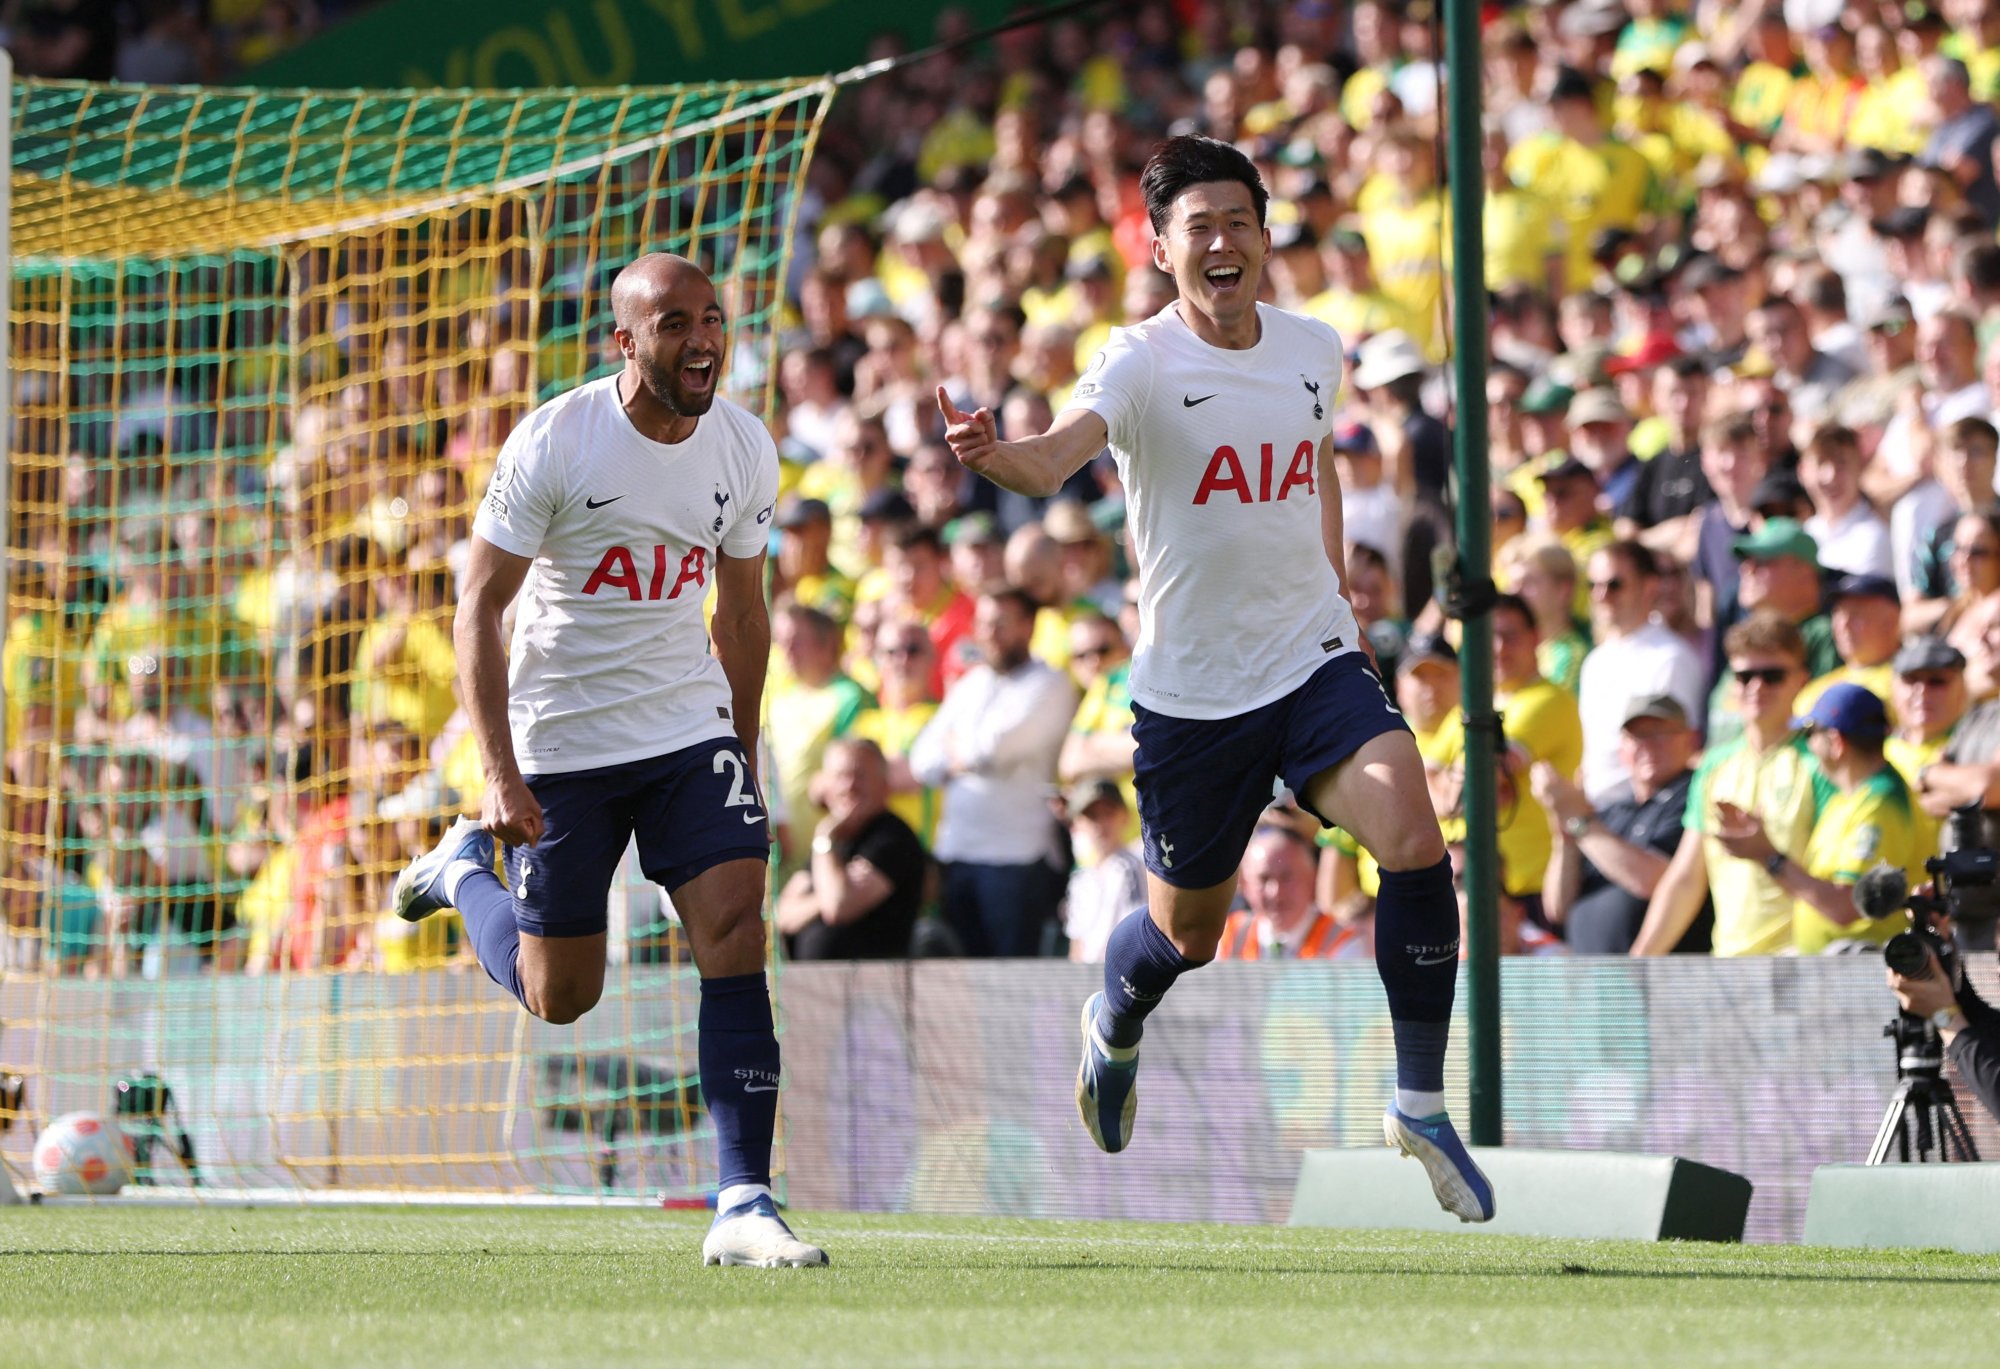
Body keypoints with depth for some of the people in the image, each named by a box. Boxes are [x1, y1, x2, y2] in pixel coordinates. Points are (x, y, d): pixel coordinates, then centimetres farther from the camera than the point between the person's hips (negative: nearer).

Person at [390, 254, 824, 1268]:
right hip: (561, 738, -3)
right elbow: (478, 607, -12)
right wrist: (500, 772, -20)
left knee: (736, 941, -15)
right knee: (559, 996, 7)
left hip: (692, 727, 3)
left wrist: (743, 761, 15)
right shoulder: (553, 443, -17)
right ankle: (468, 869, 39)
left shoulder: (745, 450, -2)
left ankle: (744, 1206, -15)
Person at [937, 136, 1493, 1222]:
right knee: (1185, 934, 12)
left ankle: (1421, 1105, -8)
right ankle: (1113, 1028, 50)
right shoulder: (1142, 361, -13)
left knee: (1414, 845, -22)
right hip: (1189, 690, -3)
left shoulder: (1312, 349, 3)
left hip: (1316, 662, 3)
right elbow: (1054, 459, -33)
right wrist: (993, 455, -55)